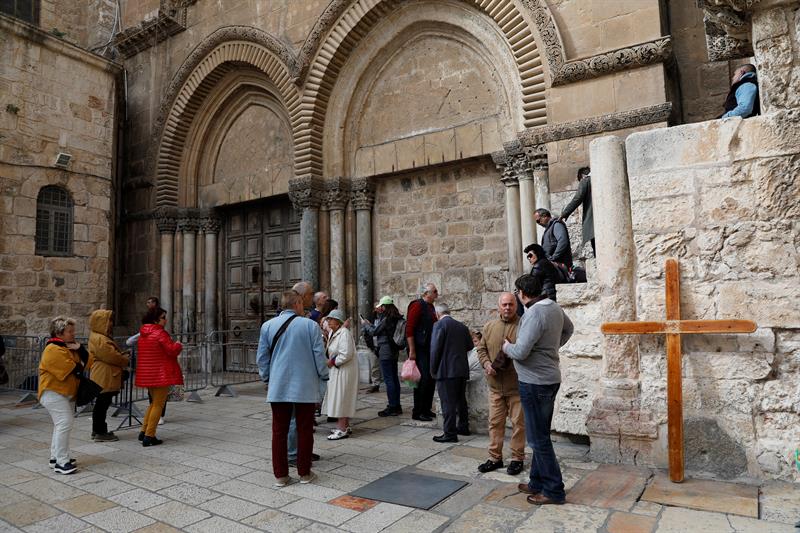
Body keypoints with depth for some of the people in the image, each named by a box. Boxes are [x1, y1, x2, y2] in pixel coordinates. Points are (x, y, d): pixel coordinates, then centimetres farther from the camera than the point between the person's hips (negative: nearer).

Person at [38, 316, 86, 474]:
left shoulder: (70, 346, 13)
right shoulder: (53, 350, -17)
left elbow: (86, 361, 7)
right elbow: (73, 370, -22)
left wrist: (80, 349, -9)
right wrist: (80, 366, -1)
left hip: (67, 393, 10)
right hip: (53, 393, -10)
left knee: (62, 424, 15)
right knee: (65, 423, -16)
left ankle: (56, 457, 26)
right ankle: (62, 463, -14)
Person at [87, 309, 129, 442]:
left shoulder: (100, 337, 17)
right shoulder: (99, 339, -18)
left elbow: (112, 354, 23)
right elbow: (112, 356, -18)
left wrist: (122, 356, 13)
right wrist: (126, 360, -3)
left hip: (103, 378, 11)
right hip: (104, 379, -11)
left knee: (101, 405, 16)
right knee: (102, 404, -4)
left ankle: (97, 431, 24)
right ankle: (100, 433, 2)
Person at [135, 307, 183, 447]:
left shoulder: (143, 334, 11)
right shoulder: (160, 333, -15)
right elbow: (172, 350, -20)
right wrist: (178, 345, 0)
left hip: (147, 374, 8)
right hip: (161, 374, -8)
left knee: (154, 402, 22)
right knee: (158, 404, 0)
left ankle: (143, 431, 21)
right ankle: (149, 436, 1)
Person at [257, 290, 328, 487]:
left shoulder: (267, 326, 4)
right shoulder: (310, 325, -5)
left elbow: (261, 357, 9)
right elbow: (319, 355, -3)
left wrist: (266, 379, 21)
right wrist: (324, 376, 11)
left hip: (278, 387, 3)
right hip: (305, 387, -2)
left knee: (279, 431, 9)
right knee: (304, 430, 8)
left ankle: (280, 475, 14)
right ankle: (304, 473, 17)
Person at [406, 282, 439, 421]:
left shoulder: (431, 307, 16)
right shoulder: (417, 306, -11)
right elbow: (409, 329, -17)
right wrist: (412, 351, -19)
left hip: (430, 350, 9)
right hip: (420, 350, -9)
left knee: (430, 379, 12)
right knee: (423, 380, -7)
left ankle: (427, 409, 23)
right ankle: (417, 412, 4)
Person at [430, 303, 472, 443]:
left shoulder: (439, 324, -10)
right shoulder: (462, 326, 10)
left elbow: (435, 348, -14)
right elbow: (469, 346, 15)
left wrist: (433, 369, -4)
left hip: (446, 370, -7)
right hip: (462, 369, 7)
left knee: (448, 402, -3)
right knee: (461, 400, 18)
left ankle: (450, 433, -1)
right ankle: (463, 427, 29)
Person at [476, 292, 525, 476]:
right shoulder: (489, 326, 8)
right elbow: (481, 349, 12)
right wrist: (486, 364, -6)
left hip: (517, 385, -4)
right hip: (495, 384, 4)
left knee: (518, 422, 6)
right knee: (495, 422, 10)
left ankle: (517, 458, 20)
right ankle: (495, 457, 22)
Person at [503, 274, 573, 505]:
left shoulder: (533, 314, -23)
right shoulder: (555, 307, 5)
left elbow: (521, 352, -25)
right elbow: (568, 329, 25)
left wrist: (507, 347, -5)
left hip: (534, 382, -9)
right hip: (550, 378, 10)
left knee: (538, 438, 2)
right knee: (540, 435, 18)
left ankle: (554, 490, 12)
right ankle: (537, 483, 30)